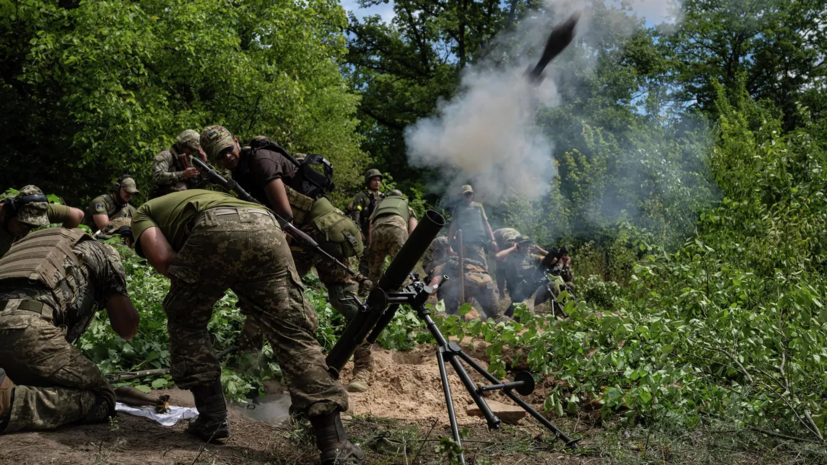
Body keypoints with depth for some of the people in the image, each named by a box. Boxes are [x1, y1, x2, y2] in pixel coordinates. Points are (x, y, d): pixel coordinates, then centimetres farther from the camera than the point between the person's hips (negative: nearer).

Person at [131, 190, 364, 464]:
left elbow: (163, 258, 12)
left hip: (216, 230, -4)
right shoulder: (202, 196, 49)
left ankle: (212, 418, 20)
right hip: (266, 228, 4)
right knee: (294, 333, 4)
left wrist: (189, 284, 30)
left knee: (185, 320, 23)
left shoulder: (144, 213, 33)